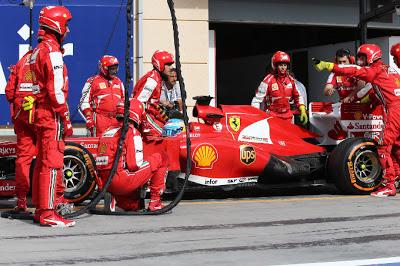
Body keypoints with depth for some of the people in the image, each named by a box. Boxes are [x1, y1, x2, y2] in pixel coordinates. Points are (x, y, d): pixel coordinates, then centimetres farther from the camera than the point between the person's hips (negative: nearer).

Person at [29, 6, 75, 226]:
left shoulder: (38, 51, 17)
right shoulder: (52, 52, -14)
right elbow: (56, 90, -19)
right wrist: (66, 120, -15)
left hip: (41, 114, 10)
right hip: (52, 115, -10)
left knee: (42, 162, 13)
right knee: (52, 162, -9)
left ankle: (40, 209, 20)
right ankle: (48, 214, -10)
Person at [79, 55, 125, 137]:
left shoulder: (119, 82, 19)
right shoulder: (93, 81, 0)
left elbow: (123, 101, 27)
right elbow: (84, 102, -2)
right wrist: (89, 118, -11)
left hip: (116, 120, 6)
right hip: (100, 120, -5)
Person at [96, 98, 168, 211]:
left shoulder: (108, 131, 17)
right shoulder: (132, 132, -6)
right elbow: (135, 164, -12)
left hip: (105, 183, 9)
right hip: (121, 180, -9)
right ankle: (155, 202, 6)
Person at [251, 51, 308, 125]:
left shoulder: (291, 80, 6)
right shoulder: (268, 80, -9)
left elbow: (298, 97, 18)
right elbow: (257, 100, -8)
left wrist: (303, 111, 7)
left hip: (287, 117, 5)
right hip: (272, 116, -5)